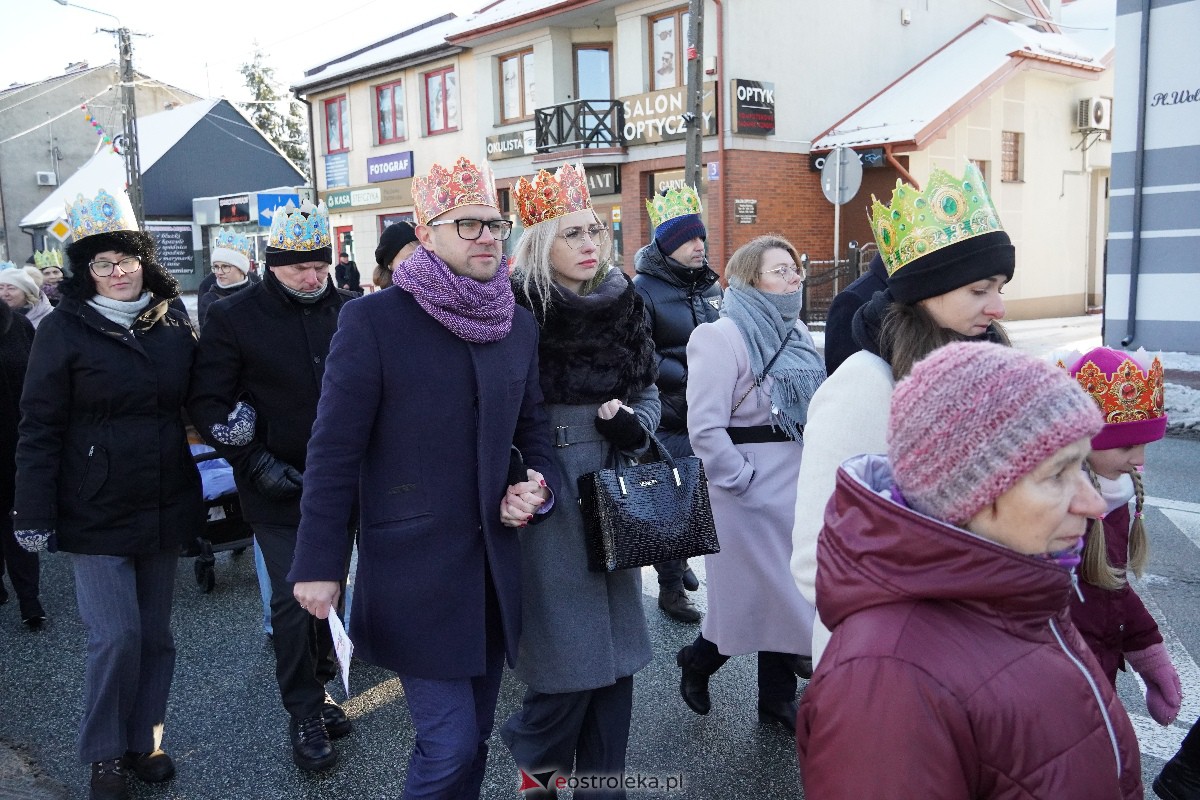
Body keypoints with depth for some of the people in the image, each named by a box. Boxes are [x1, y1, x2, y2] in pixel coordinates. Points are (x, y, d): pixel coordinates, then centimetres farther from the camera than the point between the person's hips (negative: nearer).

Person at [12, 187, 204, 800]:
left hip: (164, 509, 4)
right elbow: (39, 430, -7)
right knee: (115, 637, -4)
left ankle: (144, 741, 30)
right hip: (96, 515, -4)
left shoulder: (173, 323, 4)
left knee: (156, 634, 12)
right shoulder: (63, 331, -7)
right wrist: (33, 515, -9)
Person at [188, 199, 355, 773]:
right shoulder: (233, 317, -5)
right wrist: (258, 463, -13)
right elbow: (208, 402, -6)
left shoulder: (351, 312, 1)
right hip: (277, 490, -3)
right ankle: (304, 714, 18)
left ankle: (318, 687, 34)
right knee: (292, 600, 1)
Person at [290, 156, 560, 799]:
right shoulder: (373, 319, -10)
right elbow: (334, 450, -10)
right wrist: (318, 564, -10)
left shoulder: (519, 325, 7)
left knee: (473, 734, 17)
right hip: (413, 569, -5)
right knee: (449, 743, -3)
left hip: (493, 565, 6)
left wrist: (539, 487, -4)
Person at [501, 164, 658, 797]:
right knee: (569, 656, 0)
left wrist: (632, 425, -5)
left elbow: (647, 391, 15)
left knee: (616, 656, 11)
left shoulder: (623, 304, 7)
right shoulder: (517, 311, -9)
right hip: (547, 501, -5)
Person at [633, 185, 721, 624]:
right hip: (669, 418, -6)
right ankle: (671, 585, 15)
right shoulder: (644, 290, -8)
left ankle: (680, 560, 34)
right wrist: (689, 378, -18)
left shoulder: (710, 286, 11)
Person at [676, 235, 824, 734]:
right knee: (753, 592, 3)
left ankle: (779, 697, 28)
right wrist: (743, 481, -16)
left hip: (798, 485, 7)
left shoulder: (796, 333, 11)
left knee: (787, 590, 13)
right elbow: (705, 428, -20)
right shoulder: (723, 337, -15)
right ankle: (697, 661, 30)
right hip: (752, 491, -7)